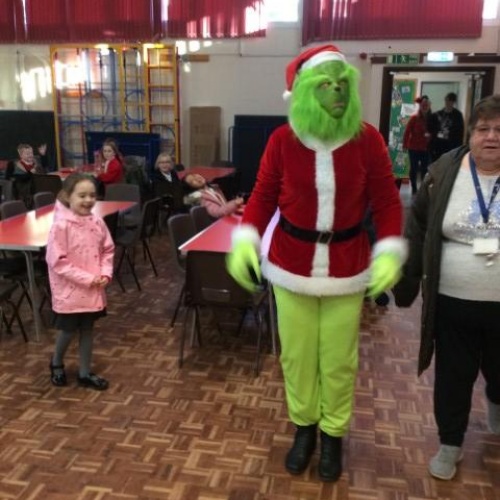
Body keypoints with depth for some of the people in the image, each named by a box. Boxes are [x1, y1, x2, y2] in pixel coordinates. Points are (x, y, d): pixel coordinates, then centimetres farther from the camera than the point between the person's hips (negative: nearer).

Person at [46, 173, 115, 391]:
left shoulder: (97, 222, -2)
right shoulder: (61, 226, -19)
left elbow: (108, 250, 8)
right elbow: (57, 261, -20)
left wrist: (105, 273, -8)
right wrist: (86, 278, -21)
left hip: (93, 289, 5)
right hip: (69, 290, -5)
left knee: (87, 330, 15)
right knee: (68, 331, 11)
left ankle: (85, 373, 30)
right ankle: (57, 363, 40)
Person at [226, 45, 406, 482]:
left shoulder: (368, 139, -9)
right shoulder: (282, 140, -9)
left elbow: (387, 201, -3)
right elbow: (263, 196, 0)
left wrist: (390, 251, -16)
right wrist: (246, 239, -14)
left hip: (347, 267, 0)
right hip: (292, 264, 1)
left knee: (339, 359, 11)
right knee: (296, 354, 14)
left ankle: (334, 433, 35)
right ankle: (304, 426, 38)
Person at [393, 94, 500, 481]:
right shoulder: (444, 172, -4)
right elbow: (418, 228, 0)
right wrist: (407, 280, -2)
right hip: (453, 303, 0)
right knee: (452, 376, 13)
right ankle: (451, 444, 34)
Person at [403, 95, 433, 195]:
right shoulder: (414, 118, -6)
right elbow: (407, 132, -6)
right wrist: (405, 145, -8)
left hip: (426, 148, 2)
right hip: (414, 147, -2)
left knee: (425, 169, 2)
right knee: (414, 168, 6)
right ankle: (414, 188, 15)